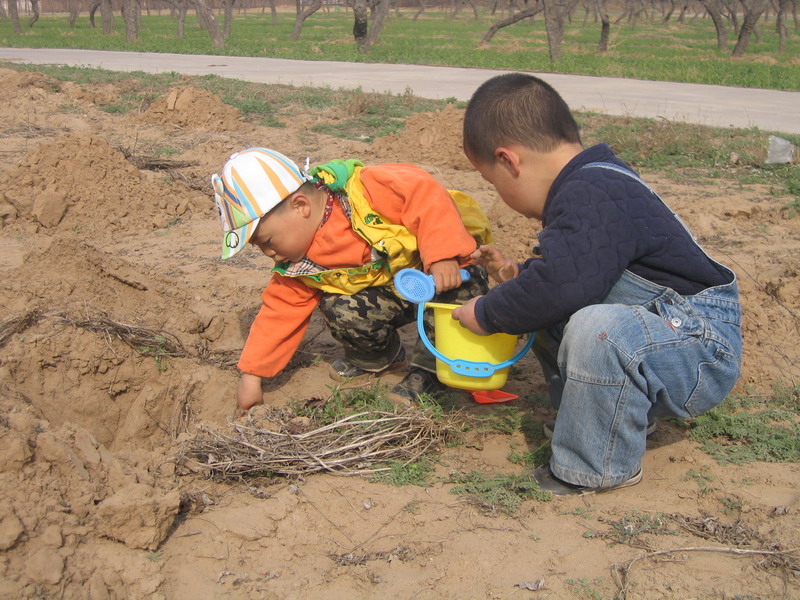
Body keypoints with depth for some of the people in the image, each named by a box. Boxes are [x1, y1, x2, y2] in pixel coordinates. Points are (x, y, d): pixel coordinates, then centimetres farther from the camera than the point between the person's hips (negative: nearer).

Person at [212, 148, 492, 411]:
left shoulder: (363, 191, -29)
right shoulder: (299, 266, -6)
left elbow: (426, 196, -32)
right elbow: (281, 312, 0)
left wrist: (443, 257, -40)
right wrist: (251, 374, -2)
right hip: (391, 294, 5)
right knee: (340, 311, -21)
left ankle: (430, 366, -12)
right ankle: (377, 358, 11)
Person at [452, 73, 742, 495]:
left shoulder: (592, 195, -24)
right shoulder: (594, 182, 10)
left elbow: (558, 286, -34)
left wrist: (487, 314, -18)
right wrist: (516, 275, 14)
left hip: (706, 352, -11)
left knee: (597, 330, -37)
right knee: (547, 320, 16)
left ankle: (598, 468, -17)